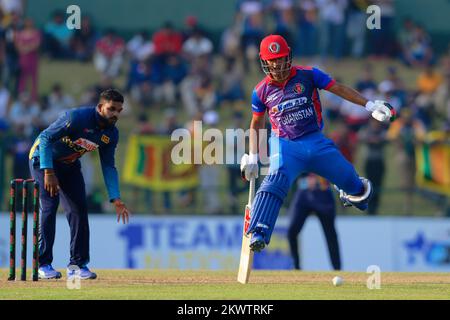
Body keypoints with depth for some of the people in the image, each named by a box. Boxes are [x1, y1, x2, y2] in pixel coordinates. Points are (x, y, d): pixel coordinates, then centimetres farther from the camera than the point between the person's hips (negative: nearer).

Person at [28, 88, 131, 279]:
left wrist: (115, 199, -10)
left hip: (70, 164, 7)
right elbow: (45, 137, -30)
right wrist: (49, 172, -37)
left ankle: (77, 264, 3)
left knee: (79, 209, -3)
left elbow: (108, 167, -1)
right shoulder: (77, 117, -31)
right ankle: (44, 264, -10)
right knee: (49, 206, -16)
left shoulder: (111, 134, -9)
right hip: (43, 158, -7)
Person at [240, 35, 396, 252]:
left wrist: (369, 105, -10)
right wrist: (252, 156, 8)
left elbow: (337, 89, -3)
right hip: (285, 146, -1)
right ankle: (258, 233, -42)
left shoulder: (307, 76, -4)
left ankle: (355, 192, 50)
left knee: (348, 178, 9)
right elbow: (256, 124, 15)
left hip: (316, 142, 1)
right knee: (275, 181, -29)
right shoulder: (261, 92, 2)